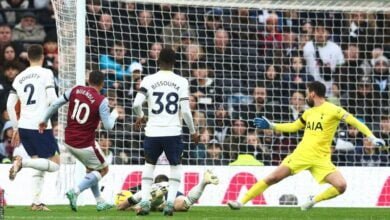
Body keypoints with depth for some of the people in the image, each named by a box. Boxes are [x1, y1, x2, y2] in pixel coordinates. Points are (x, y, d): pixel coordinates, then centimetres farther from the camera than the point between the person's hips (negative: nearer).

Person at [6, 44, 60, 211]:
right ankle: (22, 163, -21)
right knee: (54, 164, 0)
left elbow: (10, 105, 10)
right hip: (41, 126, -6)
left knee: (39, 165, 17)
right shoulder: (46, 73, -3)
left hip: (23, 127, 6)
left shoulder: (19, 78, 13)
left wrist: (16, 129, 18)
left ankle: (36, 202, 4)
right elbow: (52, 100, -13)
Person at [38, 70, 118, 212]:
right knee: (103, 169, 13)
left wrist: (44, 120, 14)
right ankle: (75, 192, -8)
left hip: (69, 141, 6)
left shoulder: (75, 90, -1)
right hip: (85, 144, -6)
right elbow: (108, 126, -11)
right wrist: (114, 114, 8)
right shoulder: (101, 101, -14)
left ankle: (100, 202, 26)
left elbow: (56, 104, 1)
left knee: (90, 168, 26)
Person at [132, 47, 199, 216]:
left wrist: (140, 117, 15)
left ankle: (145, 202, 9)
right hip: (173, 132, -1)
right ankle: (170, 202, 2)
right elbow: (185, 110, -4)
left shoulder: (149, 80, 0)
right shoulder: (181, 82, 0)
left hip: (153, 132, 1)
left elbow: (137, 104, -8)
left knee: (149, 164, 20)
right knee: (175, 166, 17)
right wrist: (193, 131, 10)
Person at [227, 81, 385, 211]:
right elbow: (293, 127, 28)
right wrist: (270, 125, 25)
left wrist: (372, 137, -19)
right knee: (272, 178, -5)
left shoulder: (332, 110, -7)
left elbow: (354, 121, -10)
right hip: (301, 154, 4)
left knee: (341, 185, -24)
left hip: (320, 158, -4)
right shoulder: (308, 113, 13)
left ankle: (314, 201, -2)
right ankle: (241, 202, 0)